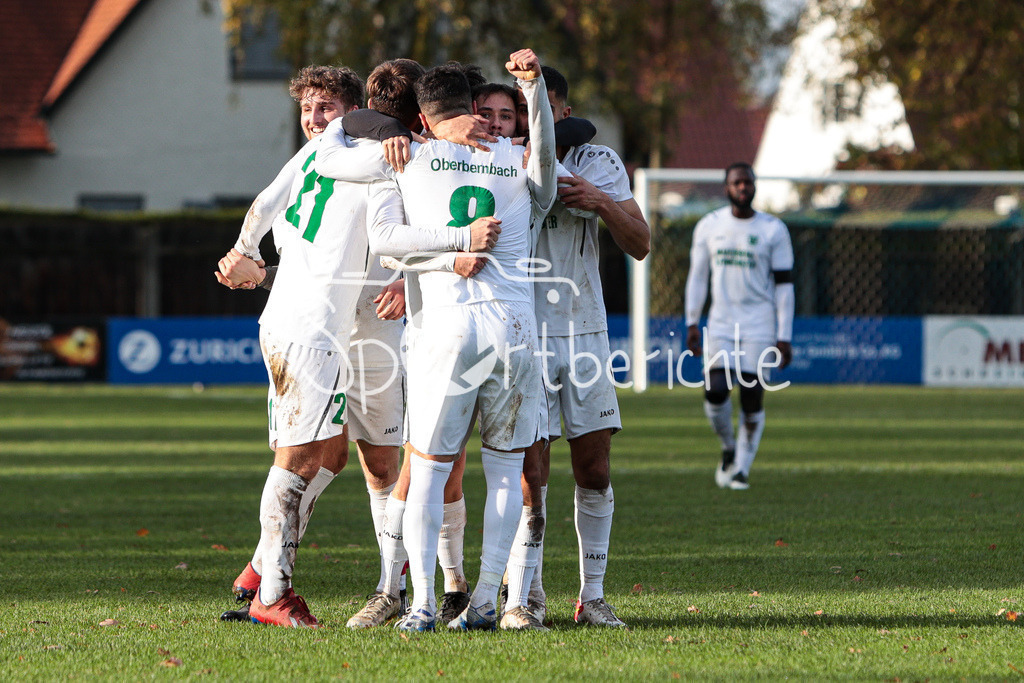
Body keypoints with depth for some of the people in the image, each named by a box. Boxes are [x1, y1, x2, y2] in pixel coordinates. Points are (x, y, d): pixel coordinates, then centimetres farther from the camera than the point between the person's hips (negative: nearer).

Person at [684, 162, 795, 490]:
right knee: (715, 391, -13)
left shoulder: (773, 230, 0)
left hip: (759, 325, -2)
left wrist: (784, 337, -5)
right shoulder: (709, 226, 7)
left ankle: (741, 469, 5)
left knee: (752, 395, -7)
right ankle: (728, 448, 15)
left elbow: (784, 285, 0)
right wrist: (692, 323, 5)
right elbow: (697, 276, 13)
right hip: (720, 324, 2)